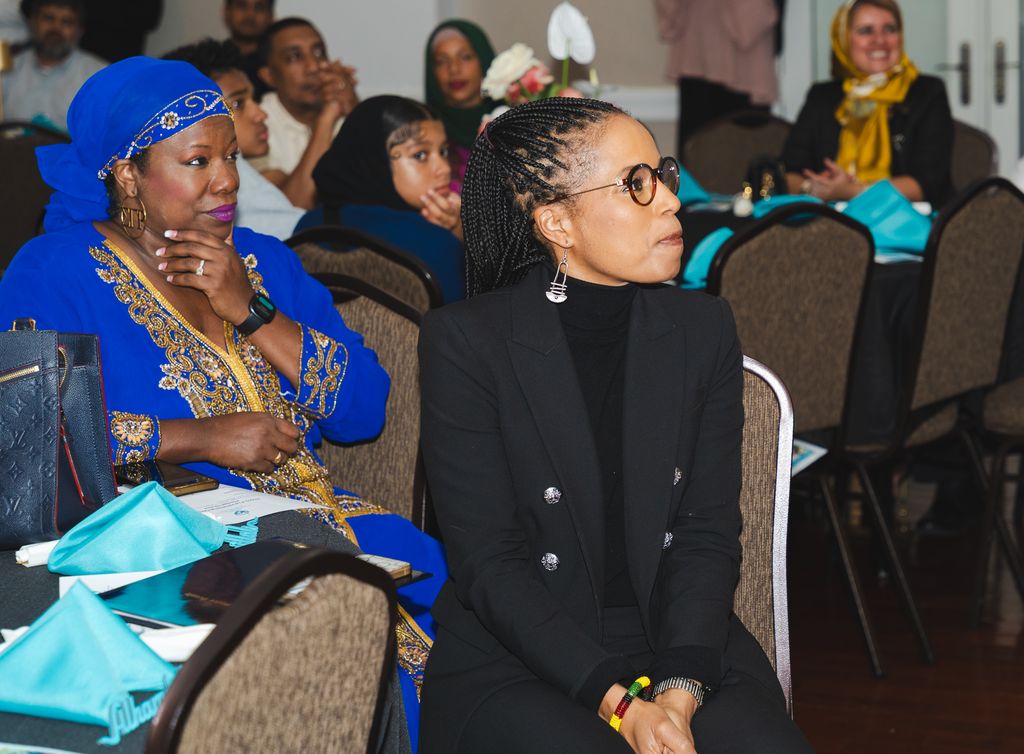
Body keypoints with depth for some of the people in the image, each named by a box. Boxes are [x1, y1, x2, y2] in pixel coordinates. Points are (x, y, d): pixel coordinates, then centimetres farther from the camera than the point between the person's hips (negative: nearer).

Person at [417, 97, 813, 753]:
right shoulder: (465, 342, -6)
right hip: (514, 656, -3)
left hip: (680, 641, 3)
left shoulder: (704, 328, 6)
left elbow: (709, 532, 1)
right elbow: (487, 560, -11)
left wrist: (678, 691, -16)